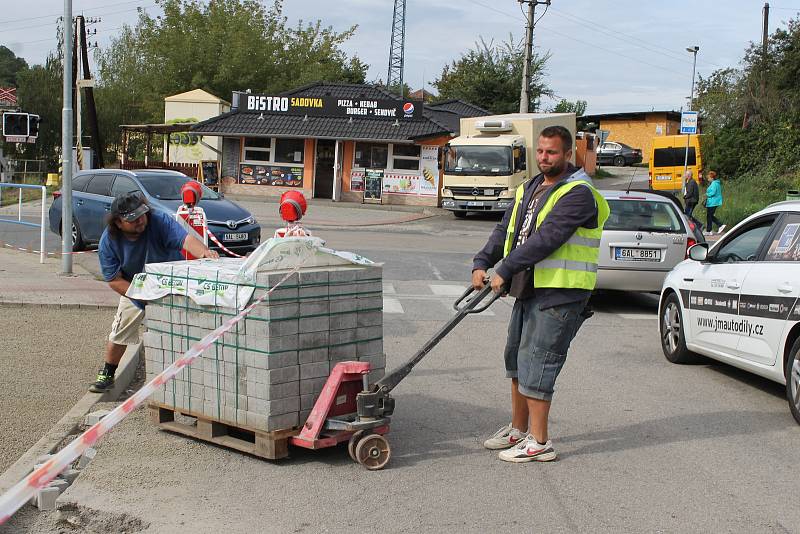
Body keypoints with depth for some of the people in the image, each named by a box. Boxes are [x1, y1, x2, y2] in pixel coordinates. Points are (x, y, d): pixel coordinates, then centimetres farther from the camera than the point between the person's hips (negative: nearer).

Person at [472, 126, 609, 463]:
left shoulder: (578, 193, -15)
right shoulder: (530, 189, 15)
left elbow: (546, 238, -24)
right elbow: (506, 230, 10)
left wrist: (504, 270, -25)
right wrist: (482, 263, -5)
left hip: (560, 293, -9)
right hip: (529, 289, 9)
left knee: (535, 363, -8)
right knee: (516, 359, 16)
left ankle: (539, 443, 1)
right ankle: (519, 429, 30)